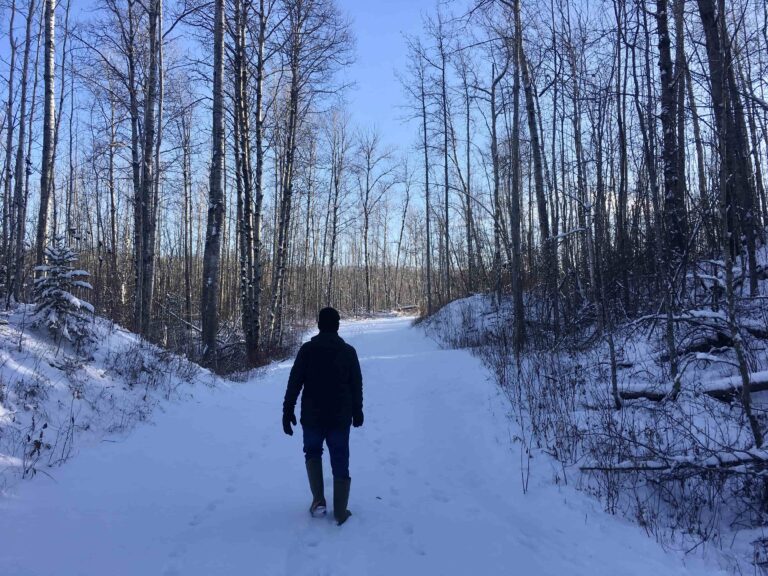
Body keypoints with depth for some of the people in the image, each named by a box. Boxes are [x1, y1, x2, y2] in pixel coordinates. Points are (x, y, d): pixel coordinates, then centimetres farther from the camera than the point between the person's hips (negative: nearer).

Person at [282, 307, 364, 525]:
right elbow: (357, 385, 4)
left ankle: (318, 500, 12)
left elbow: (294, 383, -8)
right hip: (340, 417, 1)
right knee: (340, 463, 11)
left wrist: (288, 411, -1)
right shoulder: (348, 351, -2)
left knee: (312, 452, 23)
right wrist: (357, 412, 16)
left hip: (312, 417, 0)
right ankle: (340, 512, 13)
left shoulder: (307, 349, -7)